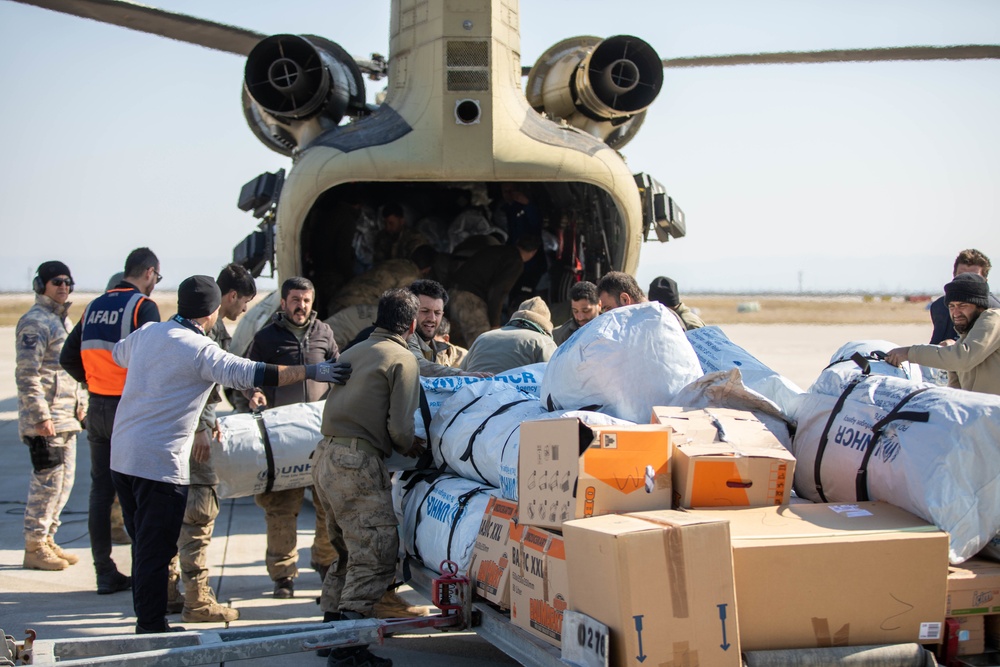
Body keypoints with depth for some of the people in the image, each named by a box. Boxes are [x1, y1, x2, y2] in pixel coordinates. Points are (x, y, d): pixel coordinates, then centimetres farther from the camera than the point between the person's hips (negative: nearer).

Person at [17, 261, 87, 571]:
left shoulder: (64, 321, 18)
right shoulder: (35, 322, -11)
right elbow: (26, 374, -17)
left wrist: (81, 403, 17)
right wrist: (41, 416, -21)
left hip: (66, 418, 9)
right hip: (44, 419, -9)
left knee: (65, 480, 12)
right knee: (48, 481, -7)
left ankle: (47, 539, 22)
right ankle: (34, 548, 1)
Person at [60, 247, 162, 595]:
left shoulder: (94, 307, 11)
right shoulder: (143, 306, -10)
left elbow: (68, 358, 14)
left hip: (98, 409, 6)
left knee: (100, 489, 9)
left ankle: (105, 572, 14)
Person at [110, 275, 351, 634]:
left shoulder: (146, 332, 8)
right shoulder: (199, 349, -15)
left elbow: (118, 353, 30)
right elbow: (250, 374, -23)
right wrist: (310, 371, -22)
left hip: (122, 454, 8)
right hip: (160, 461, -8)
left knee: (144, 544, 19)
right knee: (156, 549, 0)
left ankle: (146, 621, 28)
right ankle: (152, 628, 5)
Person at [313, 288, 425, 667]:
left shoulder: (353, 353, 19)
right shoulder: (402, 359, -4)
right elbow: (400, 427, -13)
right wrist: (413, 448, 9)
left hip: (326, 457, 9)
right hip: (357, 464, -9)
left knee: (348, 551, 19)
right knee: (375, 556, -7)